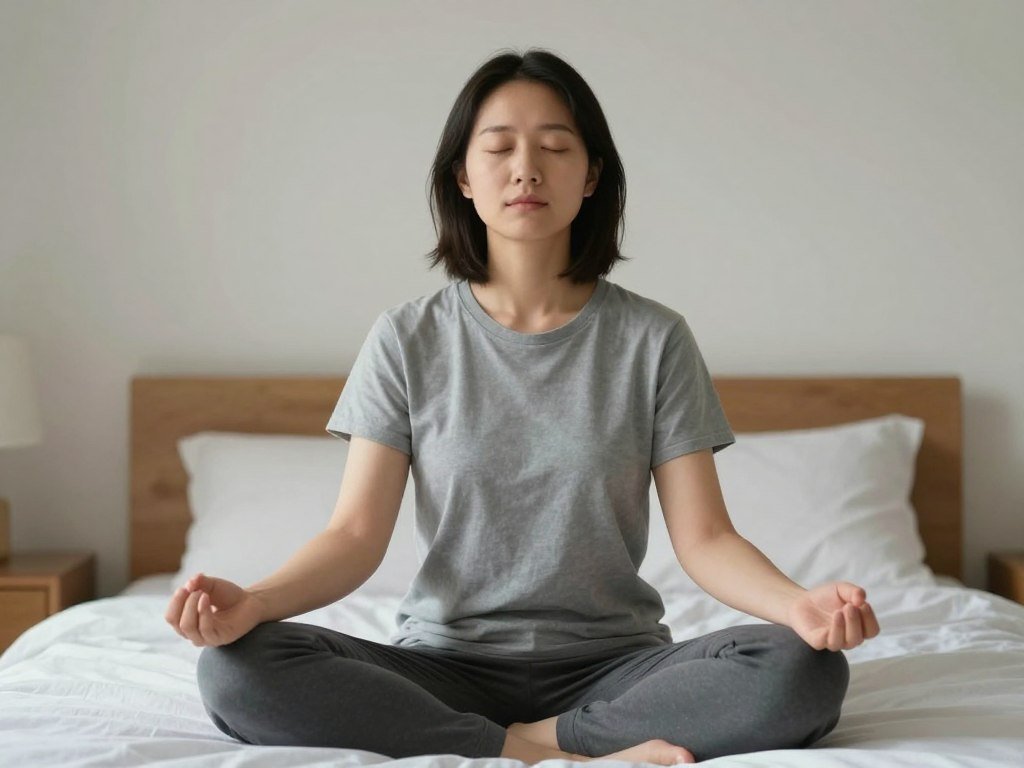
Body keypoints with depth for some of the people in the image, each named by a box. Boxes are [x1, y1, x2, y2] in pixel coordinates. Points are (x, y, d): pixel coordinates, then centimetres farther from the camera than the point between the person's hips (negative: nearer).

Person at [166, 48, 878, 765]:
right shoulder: (408, 339, 2)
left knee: (804, 673, -27)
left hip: (612, 664, 0)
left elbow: (704, 536, -3)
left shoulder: (654, 338, 1)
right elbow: (358, 533, -3)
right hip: (446, 662, 1)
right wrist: (252, 601, -24)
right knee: (237, 668, -26)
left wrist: (798, 603, -25)